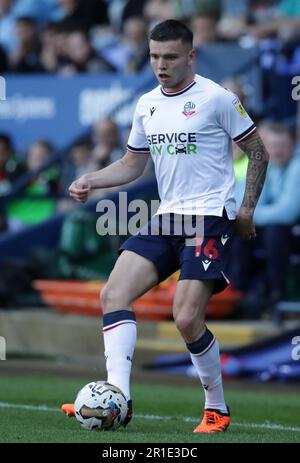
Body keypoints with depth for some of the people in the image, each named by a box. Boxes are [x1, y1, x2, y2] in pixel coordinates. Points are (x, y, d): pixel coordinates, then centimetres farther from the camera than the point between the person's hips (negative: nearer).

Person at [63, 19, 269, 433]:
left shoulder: (217, 98, -6)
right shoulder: (147, 105, 13)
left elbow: (257, 152, 1)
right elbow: (132, 165, 22)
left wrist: (247, 210, -3)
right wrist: (91, 181, 4)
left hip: (210, 217, -7)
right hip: (167, 217, 7)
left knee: (187, 319, -16)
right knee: (114, 294, -12)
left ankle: (217, 408, 5)